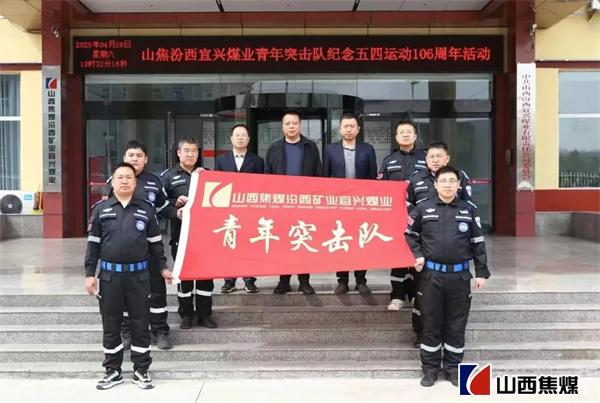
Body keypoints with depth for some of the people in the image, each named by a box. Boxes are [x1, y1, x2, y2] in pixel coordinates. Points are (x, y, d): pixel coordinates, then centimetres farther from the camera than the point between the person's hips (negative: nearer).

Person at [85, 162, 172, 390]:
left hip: (139, 274, 0)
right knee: (111, 324, 9)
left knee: (140, 323, 5)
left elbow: (155, 242, 9)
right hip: (109, 274, 0)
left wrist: (162, 268, 6)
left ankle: (141, 370, 17)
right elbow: (93, 243, 5)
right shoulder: (101, 209, 4)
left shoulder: (146, 209, 5)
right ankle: (113, 371, 22)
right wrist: (90, 274, 0)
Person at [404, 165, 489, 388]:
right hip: (431, 275, -1)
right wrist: (417, 255, -4)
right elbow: (410, 235, 10)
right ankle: (430, 368, 19)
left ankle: (453, 367, 23)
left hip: (460, 275, 1)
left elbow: (478, 243, 7)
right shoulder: (423, 209, 0)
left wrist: (482, 272, 4)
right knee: (431, 323, 7)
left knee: (456, 324, 9)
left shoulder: (469, 211, 5)